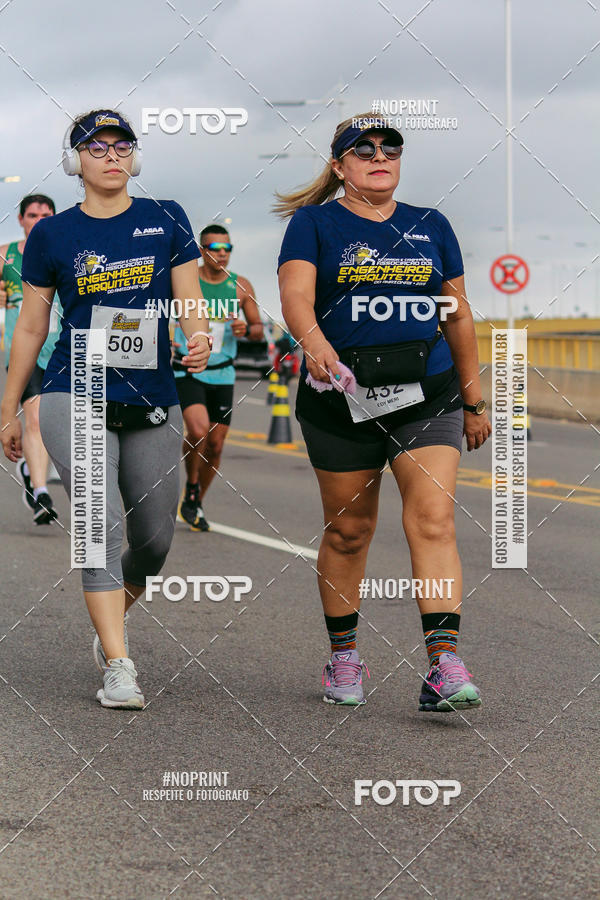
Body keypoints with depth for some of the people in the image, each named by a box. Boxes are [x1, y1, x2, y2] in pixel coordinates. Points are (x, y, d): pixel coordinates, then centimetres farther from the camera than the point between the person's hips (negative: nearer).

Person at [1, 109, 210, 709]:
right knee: (102, 522, -19)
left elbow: (188, 299, 3)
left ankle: (108, 630, 34)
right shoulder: (53, 235, 5)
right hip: (75, 398, -2)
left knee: (154, 540, 6)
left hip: (153, 406, 2)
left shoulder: (165, 220, 7)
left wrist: (199, 336, -20)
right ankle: (117, 667, -19)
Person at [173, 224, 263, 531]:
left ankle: (195, 505, 24)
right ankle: (191, 489, 1)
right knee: (198, 431, -24)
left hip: (222, 375, 3)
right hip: (187, 372, -3)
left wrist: (246, 329, -13)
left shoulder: (241, 286, 2)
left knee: (215, 445, 4)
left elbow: (259, 330, 10)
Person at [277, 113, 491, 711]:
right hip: (342, 396, -2)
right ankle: (343, 658, 24)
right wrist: (315, 345, -35)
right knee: (348, 528, 7)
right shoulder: (315, 223, 2)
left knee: (433, 521, -12)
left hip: (427, 392, 2)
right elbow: (296, 294, -14)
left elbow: (458, 316, 18)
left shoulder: (431, 226, 13)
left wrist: (473, 402, 18)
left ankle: (444, 667, -17)